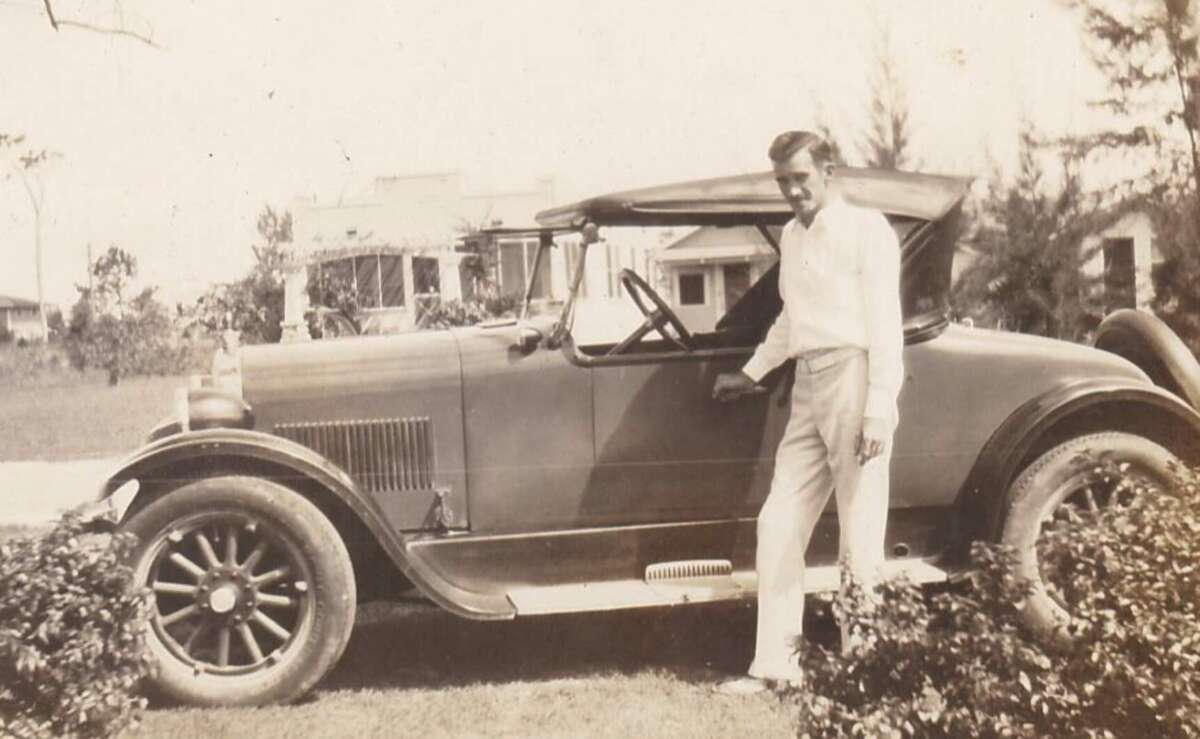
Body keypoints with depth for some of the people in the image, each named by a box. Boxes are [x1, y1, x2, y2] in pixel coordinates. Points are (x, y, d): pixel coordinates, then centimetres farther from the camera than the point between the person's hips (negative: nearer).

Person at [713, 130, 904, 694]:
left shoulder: (865, 229, -4)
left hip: (852, 380, -8)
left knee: (859, 540, -4)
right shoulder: (791, 236, 18)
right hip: (807, 390, 8)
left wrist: (879, 410, -17)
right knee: (778, 525, 6)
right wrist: (750, 375, 34)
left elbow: (885, 324, -10)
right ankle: (775, 664, 13)